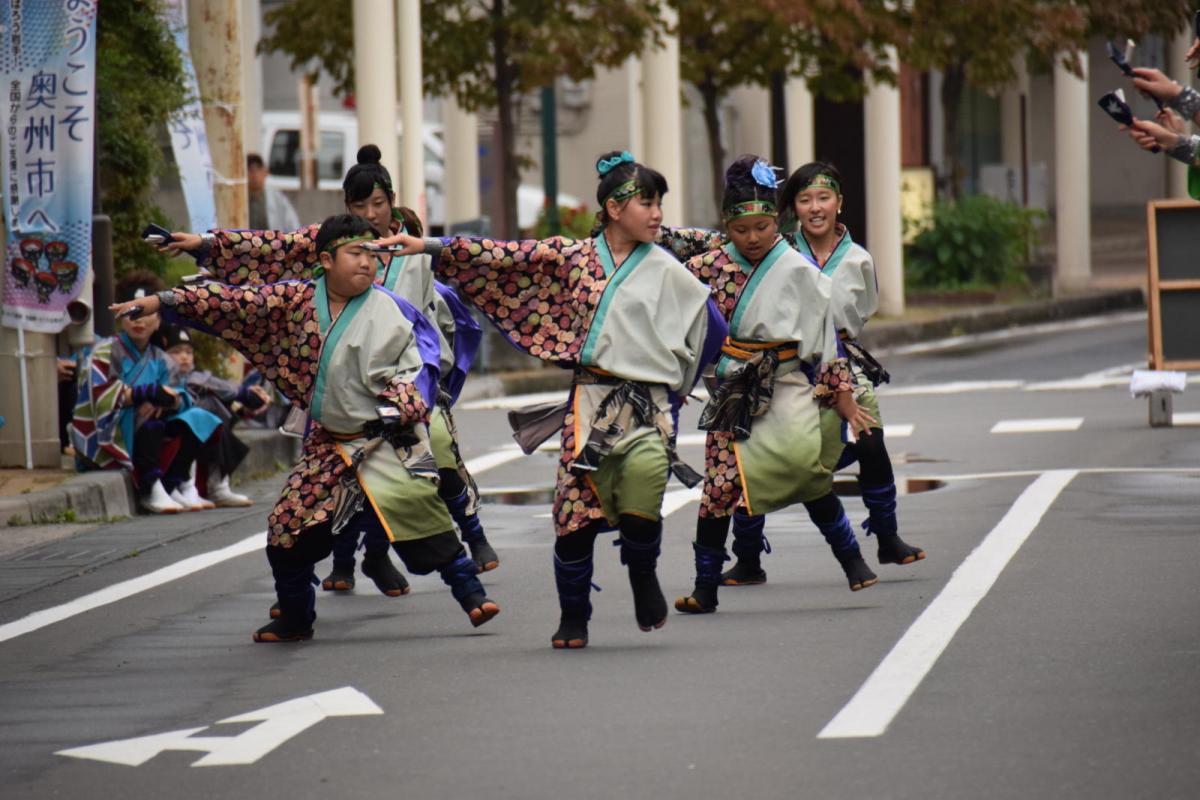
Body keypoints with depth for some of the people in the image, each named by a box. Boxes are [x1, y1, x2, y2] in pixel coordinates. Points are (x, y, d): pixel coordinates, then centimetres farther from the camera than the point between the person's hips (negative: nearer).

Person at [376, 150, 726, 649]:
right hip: (590, 400, 1)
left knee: (644, 473, -28)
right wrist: (429, 247, 1)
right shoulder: (573, 258, 8)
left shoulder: (665, 270, 5)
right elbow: (506, 257, 6)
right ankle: (573, 618, 15)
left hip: (647, 404, -1)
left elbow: (711, 327, 9)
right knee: (576, 509, -5)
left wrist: (675, 382, 11)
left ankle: (642, 571, 2)